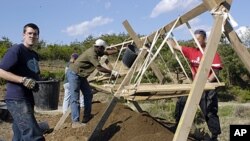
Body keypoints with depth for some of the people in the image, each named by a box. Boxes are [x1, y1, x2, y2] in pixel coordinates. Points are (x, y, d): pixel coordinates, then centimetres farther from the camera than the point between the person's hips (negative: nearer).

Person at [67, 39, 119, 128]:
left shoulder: (95, 51, 7)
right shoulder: (91, 53, -22)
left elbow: (107, 53, 24)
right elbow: (99, 68, -27)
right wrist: (112, 72, -20)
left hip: (81, 75, 10)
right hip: (74, 74, -10)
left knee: (88, 94, 9)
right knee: (75, 98, -14)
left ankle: (86, 117, 16)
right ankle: (75, 122, -17)